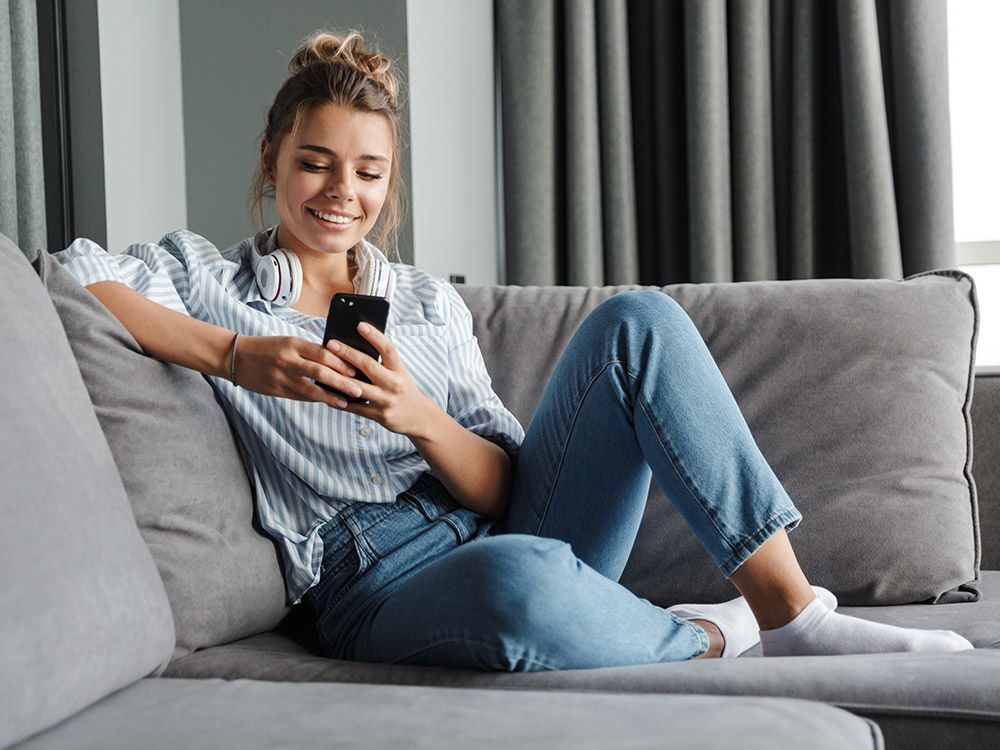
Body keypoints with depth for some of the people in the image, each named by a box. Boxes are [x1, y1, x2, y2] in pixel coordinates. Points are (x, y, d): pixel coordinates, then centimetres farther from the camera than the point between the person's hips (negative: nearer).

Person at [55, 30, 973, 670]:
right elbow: (70, 277, -11)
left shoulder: (432, 303, 18)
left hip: (504, 535, 5)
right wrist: (238, 356, -18)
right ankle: (713, 639, -12)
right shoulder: (206, 276, 10)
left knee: (639, 321, -15)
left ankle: (793, 610, -18)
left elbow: (502, 492, 8)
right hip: (380, 588, -5)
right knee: (519, 579, -43)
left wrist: (421, 416, -13)